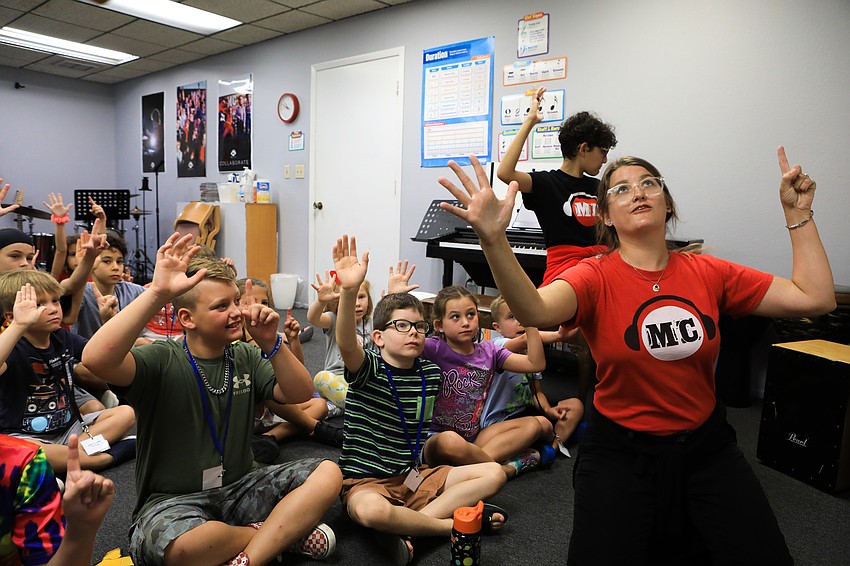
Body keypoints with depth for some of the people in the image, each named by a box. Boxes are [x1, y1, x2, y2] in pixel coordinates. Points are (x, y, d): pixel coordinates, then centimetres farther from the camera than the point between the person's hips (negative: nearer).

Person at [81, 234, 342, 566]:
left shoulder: (245, 357, 4)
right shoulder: (162, 361, -11)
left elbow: (301, 394, -4)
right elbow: (96, 359, -30)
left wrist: (270, 344, -19)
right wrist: (158, 292, -35)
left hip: (239, 487, 4)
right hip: (172, 501, -4)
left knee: (328, 474, -15)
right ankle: (285, 531, -9)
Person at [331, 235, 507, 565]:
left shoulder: (430, 372, 3)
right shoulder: (368, 369, -12)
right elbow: (346, 344, -37)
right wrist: (349, 291, -52)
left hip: (415, 476, 6)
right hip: (366, 480, -6)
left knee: (493, 474, -4)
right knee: (372, 511, -40)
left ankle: (406, 527, -16)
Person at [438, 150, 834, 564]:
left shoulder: (707, 273, -3)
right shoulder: (596, 277, -14)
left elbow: (816, 298, -5)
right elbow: (535, 311, -36)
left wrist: (798, 214, -6)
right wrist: (494, 240, -52)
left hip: (706, 445, 4)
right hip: (620, 449, -3)